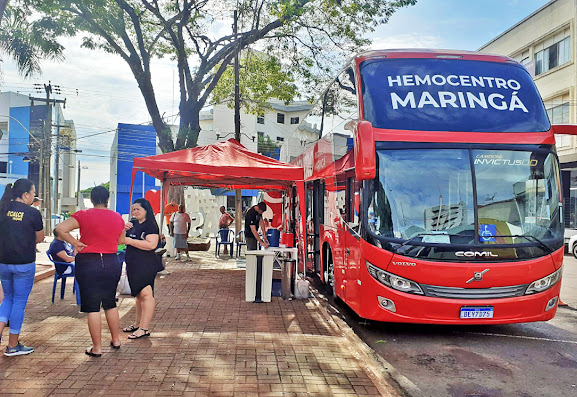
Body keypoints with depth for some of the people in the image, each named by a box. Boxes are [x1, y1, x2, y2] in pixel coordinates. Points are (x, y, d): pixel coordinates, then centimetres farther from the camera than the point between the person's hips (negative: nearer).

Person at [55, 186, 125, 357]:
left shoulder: (83, 215, -9)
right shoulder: (117, 217, 3)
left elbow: (60, 229, -19)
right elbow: (121, 240, 14)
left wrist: (75, 243, -9)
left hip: (88, 263, -4)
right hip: (112, 263, 4)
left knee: (92, 307, 3)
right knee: (110, 303, 19)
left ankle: (97, 348, 8)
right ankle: (116, 340, 28)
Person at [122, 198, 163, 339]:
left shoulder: (151, 225, -10)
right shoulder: (132, 224, 15)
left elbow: (151, 244, -23)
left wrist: (130, 241, -18)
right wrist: (124, 230, 1)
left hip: (146, 264, -9)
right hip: (133, 264, 9)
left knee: (145, 293, -11)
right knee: (138, 294, 17)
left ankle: (144, 328, -10)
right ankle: (138, 324, 28)